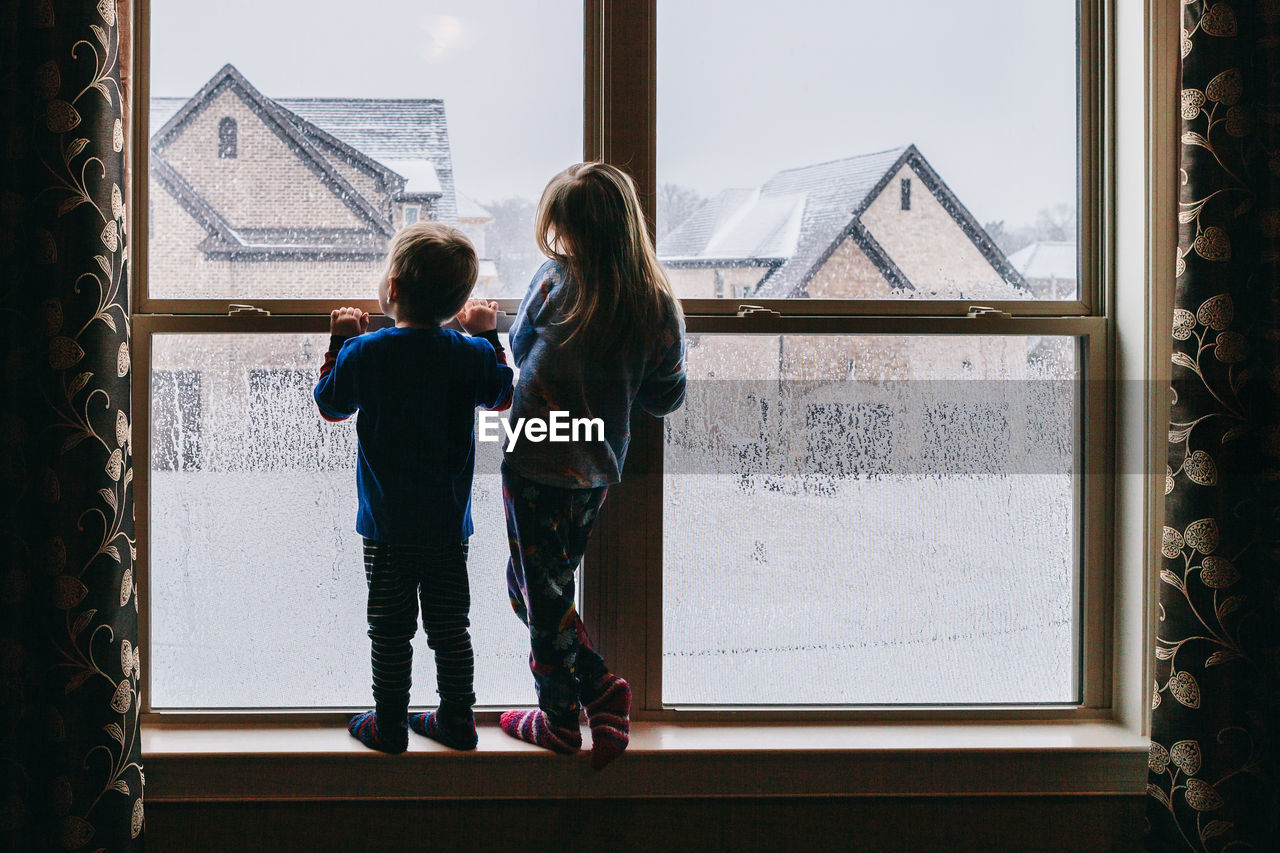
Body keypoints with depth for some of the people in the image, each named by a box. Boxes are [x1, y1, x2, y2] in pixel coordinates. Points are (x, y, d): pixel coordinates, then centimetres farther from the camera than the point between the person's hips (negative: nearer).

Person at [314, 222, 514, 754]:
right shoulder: (470, 354, -8)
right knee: (450, 628, 13)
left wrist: (340, 340, 15)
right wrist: (486, 334, 20)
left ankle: (390, 726, 20)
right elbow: (501, 395, 13)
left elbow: (330, 404, 5)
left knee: (391, 631, 9)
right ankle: (457, 723, 22)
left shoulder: (363, 352, -12)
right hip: (449, 523, 2)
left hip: (387, 523, -2)